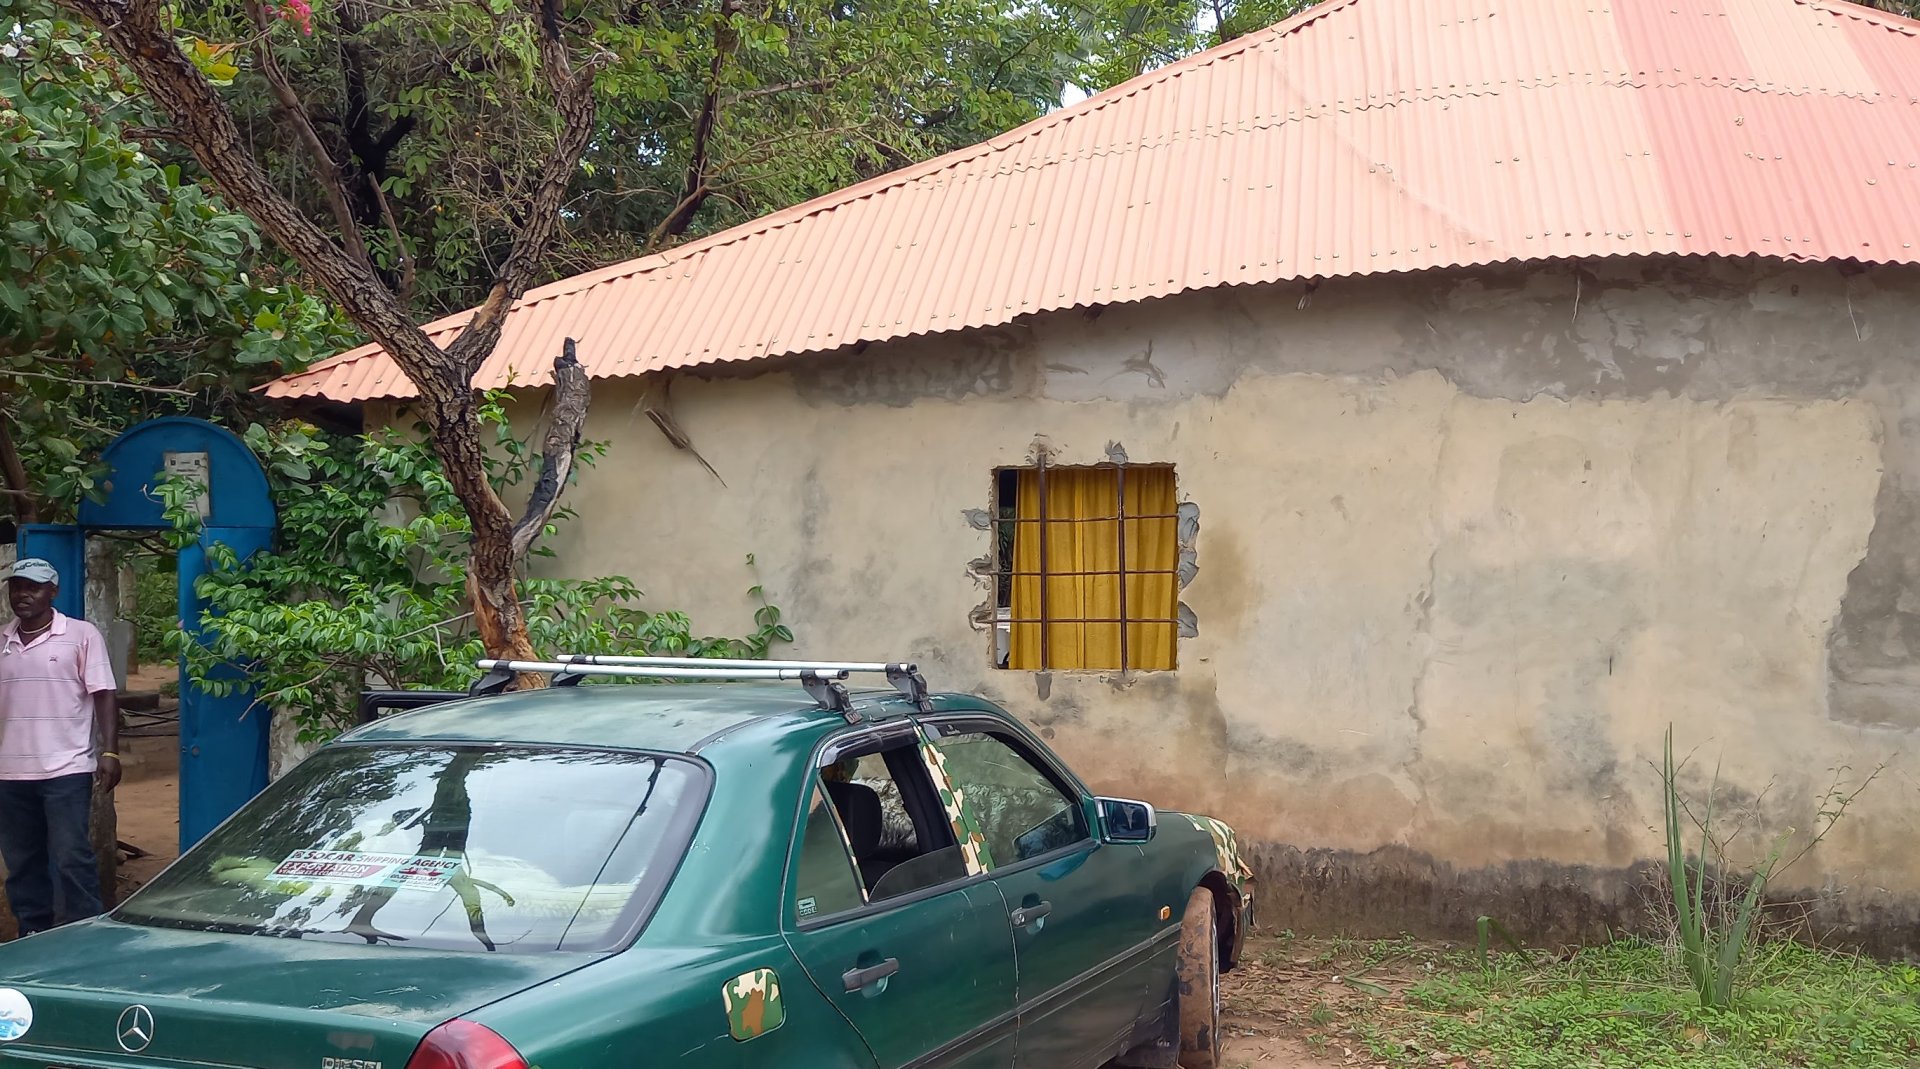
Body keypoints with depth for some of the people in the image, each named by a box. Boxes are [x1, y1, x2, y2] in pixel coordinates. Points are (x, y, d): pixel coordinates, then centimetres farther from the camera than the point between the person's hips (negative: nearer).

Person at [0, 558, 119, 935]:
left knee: (72, 857, -6)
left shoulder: (81, 635, -2)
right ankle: (33, 935, 20)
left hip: (66, 769, -5)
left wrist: (109, 752, -13)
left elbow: (104, 696, -5)